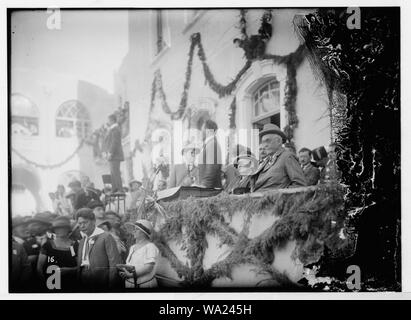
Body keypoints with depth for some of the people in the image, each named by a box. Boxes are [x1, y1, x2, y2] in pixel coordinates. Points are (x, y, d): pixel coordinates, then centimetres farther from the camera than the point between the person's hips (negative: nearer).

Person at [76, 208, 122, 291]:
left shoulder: (106, 237, -8)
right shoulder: (82, 241, 15)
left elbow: (115, 264, -12)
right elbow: (79, 265, 15)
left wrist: (112, 286, -14)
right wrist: (78, 284, 4)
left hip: (101, 286, -6)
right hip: (84, 285, 6)